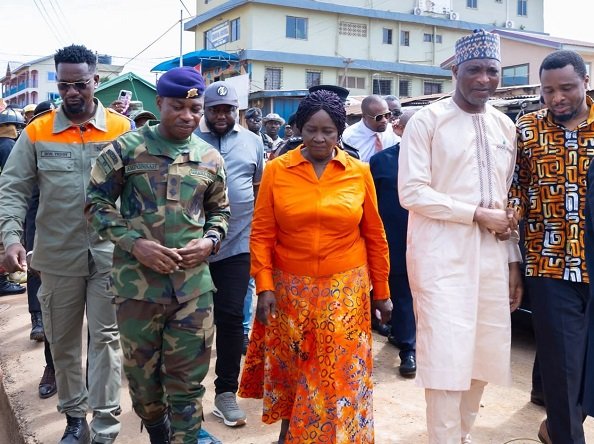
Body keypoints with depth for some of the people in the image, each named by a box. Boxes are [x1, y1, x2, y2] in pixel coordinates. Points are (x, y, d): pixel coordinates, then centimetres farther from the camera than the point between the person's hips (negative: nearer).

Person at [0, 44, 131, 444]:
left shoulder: (122, 128, -2)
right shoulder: (37, 132, 1)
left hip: (109, 253, -2)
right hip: (58, 255, 2)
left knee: (106, 337, 4)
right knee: (63, 340, 13)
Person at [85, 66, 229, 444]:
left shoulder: (210, 158, 5)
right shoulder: (126, 148, -4)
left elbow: (219, 211, 16)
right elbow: (97, 202, -2)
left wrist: (209, 242, -5)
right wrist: (135, 243, -15)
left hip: (193, 283, 2)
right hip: (138, 281, -1)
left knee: (188, 379, 7)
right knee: (142, 371, 16)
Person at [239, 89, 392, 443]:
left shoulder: (359, 172, -1)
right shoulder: (277, 170, -3)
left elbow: (374, 236, 4)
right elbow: (262, 234, -2)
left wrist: (381, 290, 7)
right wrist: (265, 286, -10)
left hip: (345, 290, 0)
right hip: (290, 288, 1)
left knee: (341, 374, 4)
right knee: (289, 368, 15)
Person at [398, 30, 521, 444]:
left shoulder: (505, 126, 13)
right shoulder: (427, 121, -5)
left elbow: (508, 201, 16)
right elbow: (412, 193, -13)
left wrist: (514, 261, 13)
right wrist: (478, 214, -13)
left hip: (491, 255, 6)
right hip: (442, 255, -6)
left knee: (485, 353, 11)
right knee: (447, 356, -5)